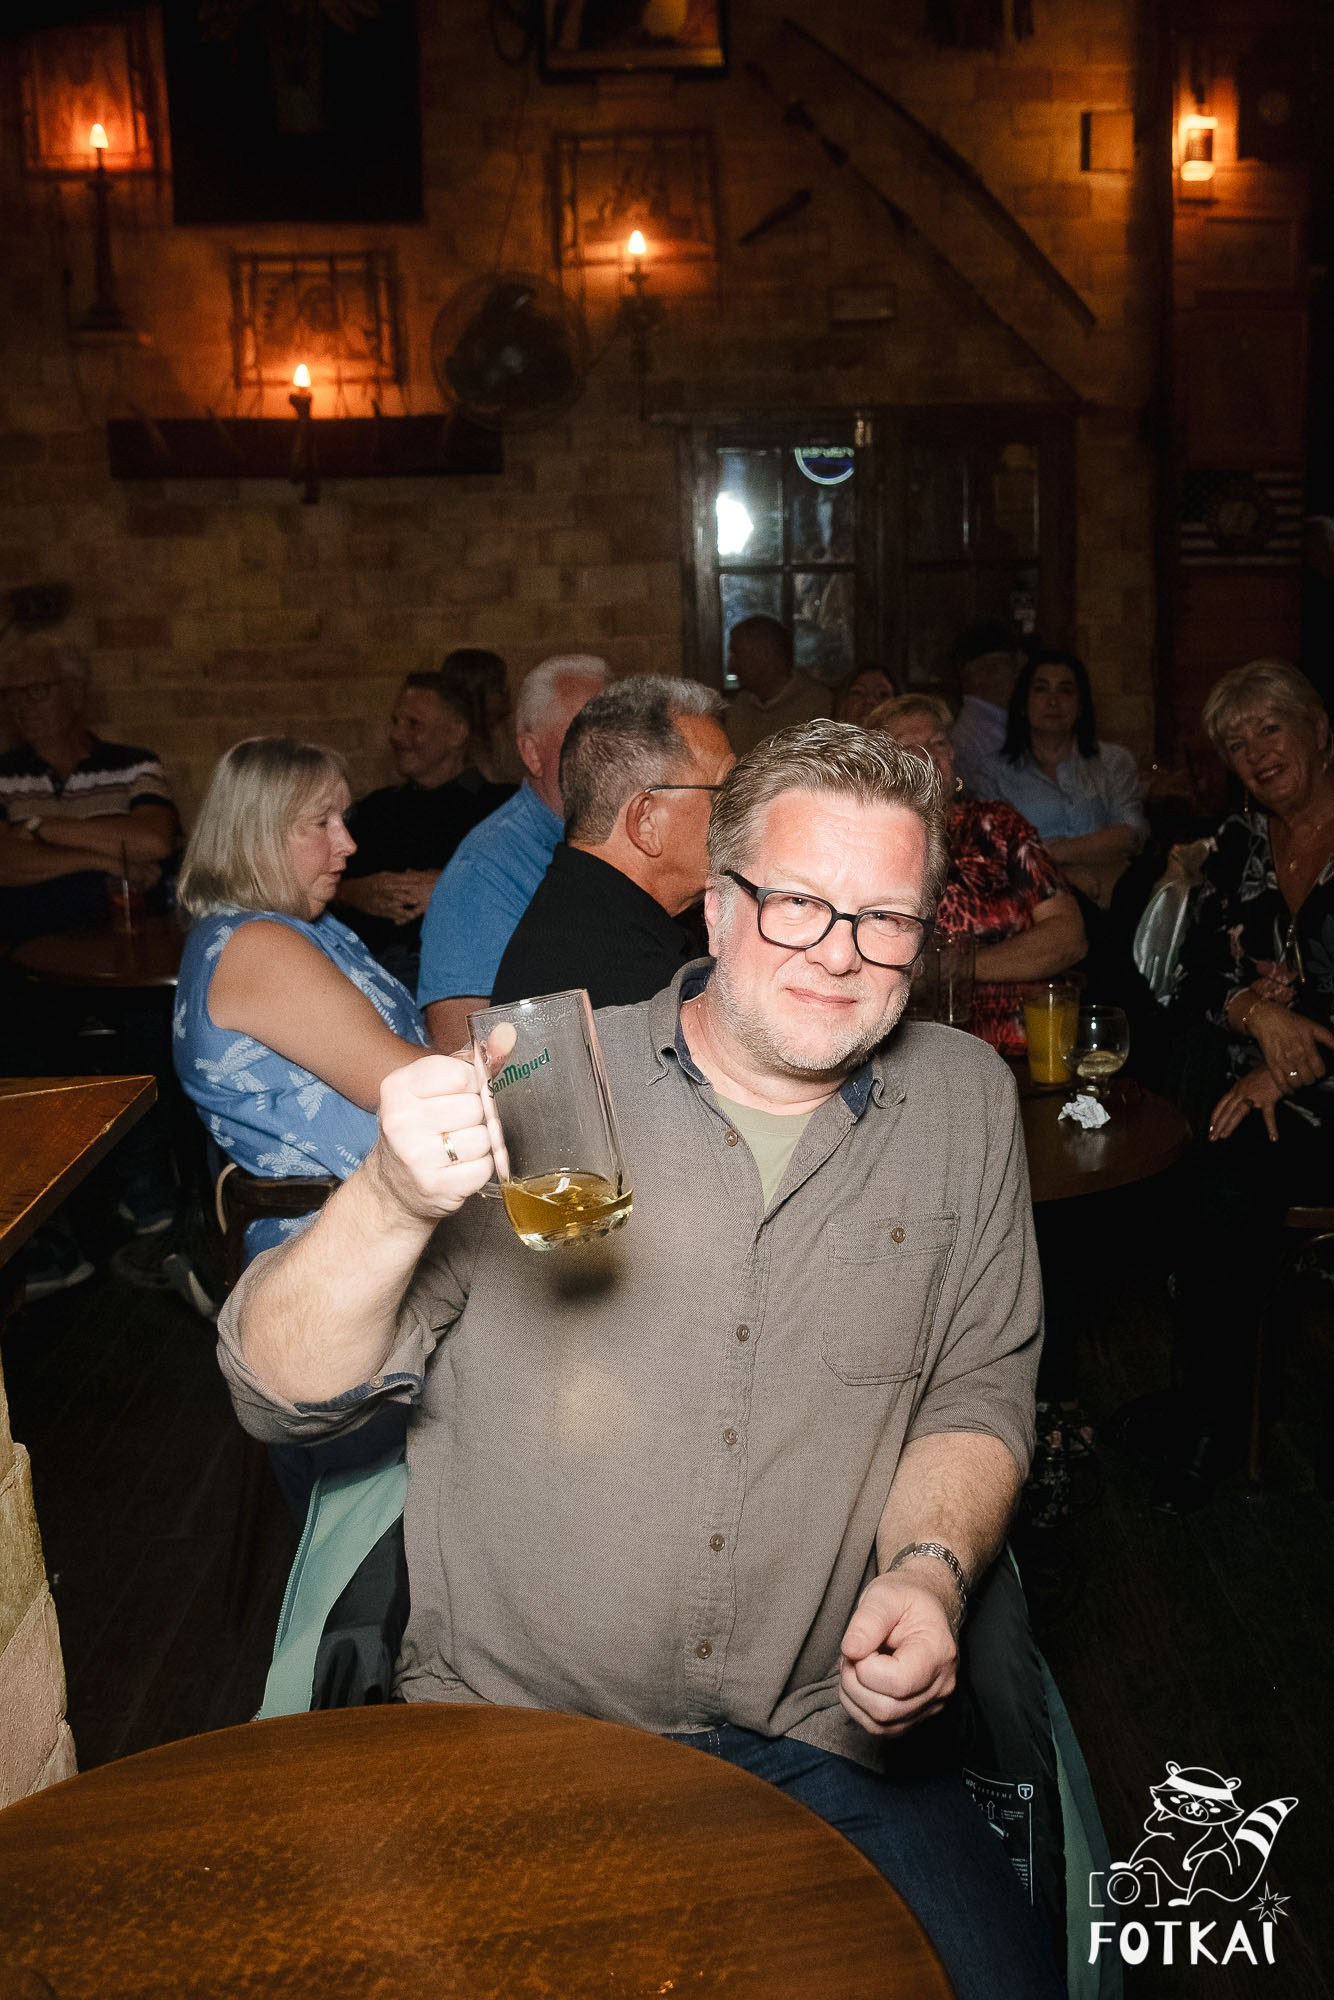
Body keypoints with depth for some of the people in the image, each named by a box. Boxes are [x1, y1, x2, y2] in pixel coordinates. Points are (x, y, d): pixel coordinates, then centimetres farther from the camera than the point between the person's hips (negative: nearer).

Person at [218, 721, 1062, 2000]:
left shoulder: (964, 1103, 3)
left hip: (827, 1737, 2)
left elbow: (978, 1396, 10)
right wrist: (394, 1203, -28)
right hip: (509, 1722, -1)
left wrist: (928, 1567, -10)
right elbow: (282, 1394, -9)